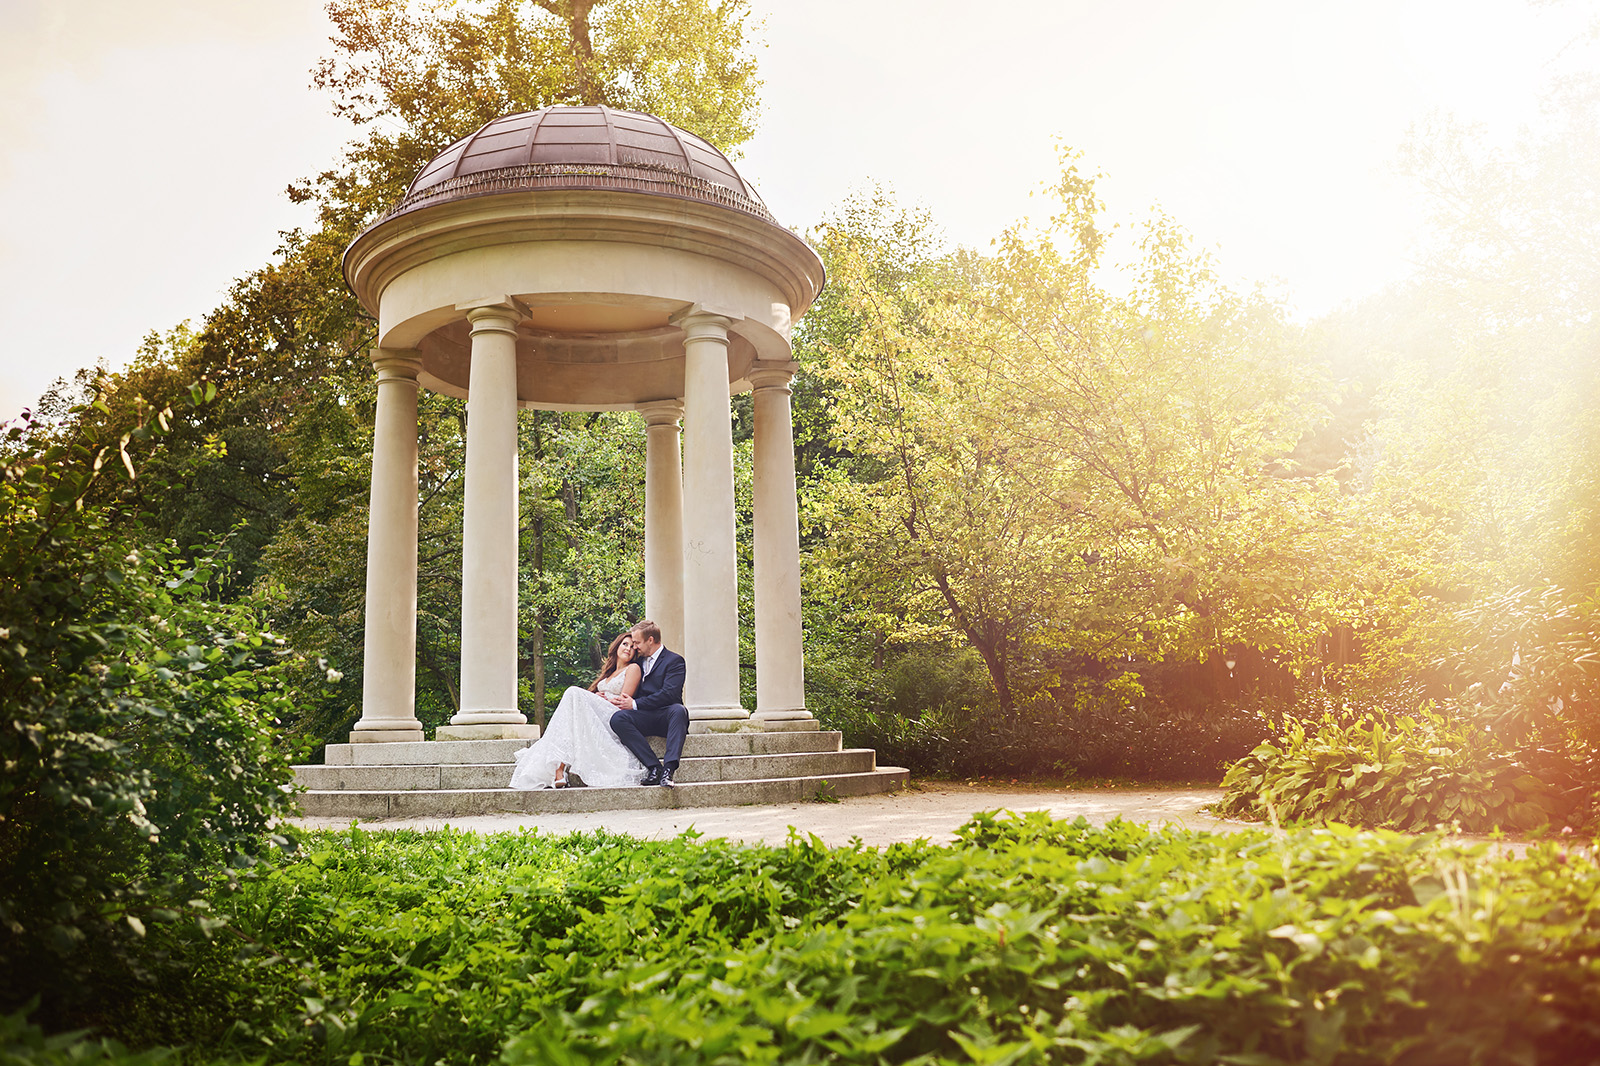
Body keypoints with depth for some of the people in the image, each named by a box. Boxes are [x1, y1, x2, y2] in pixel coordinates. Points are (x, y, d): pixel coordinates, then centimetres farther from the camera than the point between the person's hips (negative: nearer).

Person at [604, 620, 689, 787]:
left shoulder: (674, 660, 3)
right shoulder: (639, 662, 24)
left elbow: (669, 694, -12)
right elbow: (635, 693, 25)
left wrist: (635, 704, -12)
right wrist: (616, 699, 2)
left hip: (666, 716, -4)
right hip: (645, 718, 5)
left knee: (679, 710, -38)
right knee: (618, 718, -26)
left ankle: (669, 768, -48)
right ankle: (654, 766, -32)